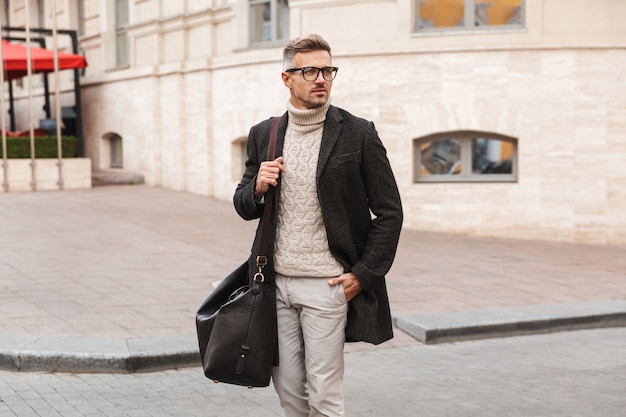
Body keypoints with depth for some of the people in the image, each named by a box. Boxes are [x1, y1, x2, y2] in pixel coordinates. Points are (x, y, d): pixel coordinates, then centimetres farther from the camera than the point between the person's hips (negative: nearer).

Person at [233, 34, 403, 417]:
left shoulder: (358, 134, -4)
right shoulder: (264, 135, 8)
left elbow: (389, 212, -3)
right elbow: (244, 207, 15)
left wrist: (364, 275, -9)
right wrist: (258, 188, -8)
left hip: (326, 285, -4)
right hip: (277, 284, 4)